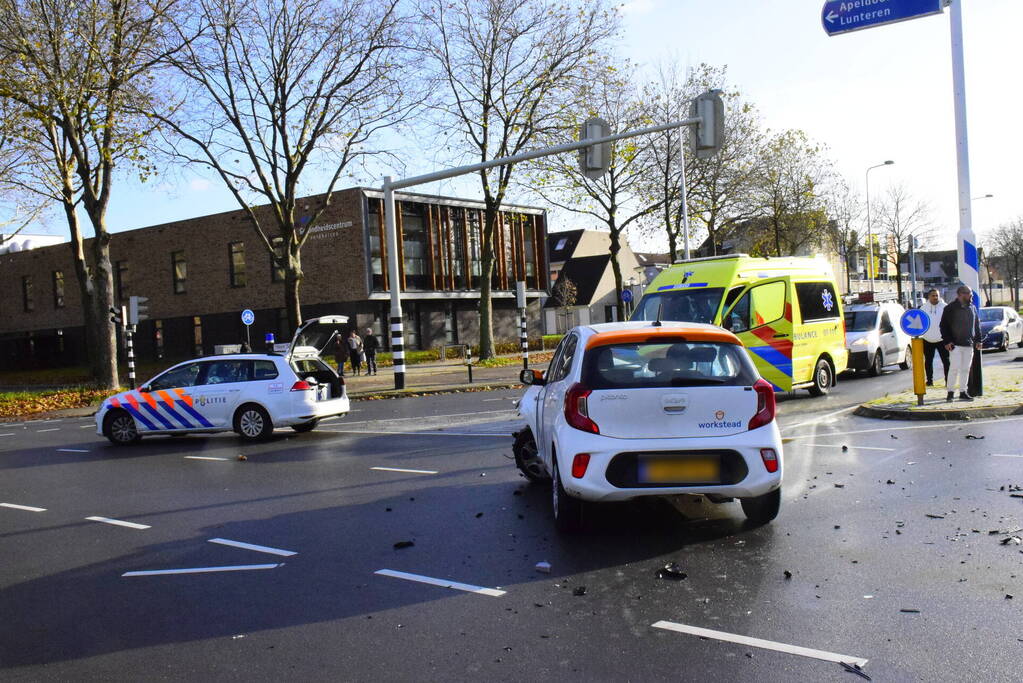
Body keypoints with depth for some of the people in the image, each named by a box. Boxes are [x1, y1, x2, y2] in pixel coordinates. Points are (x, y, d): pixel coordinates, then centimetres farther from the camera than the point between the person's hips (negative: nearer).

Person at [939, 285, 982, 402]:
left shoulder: (973, 308, 12)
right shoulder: (950, 308, -5)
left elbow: (977, 325, 19)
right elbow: (944, 326, -4)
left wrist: (977, 340, 11)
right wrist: (947, 341, -11)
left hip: (969, 344, 5)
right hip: (955, 344, -5)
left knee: (965, 369, 8)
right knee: (954, 368, -8)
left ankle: (963, 392, 15)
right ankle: (950, 392, -1)